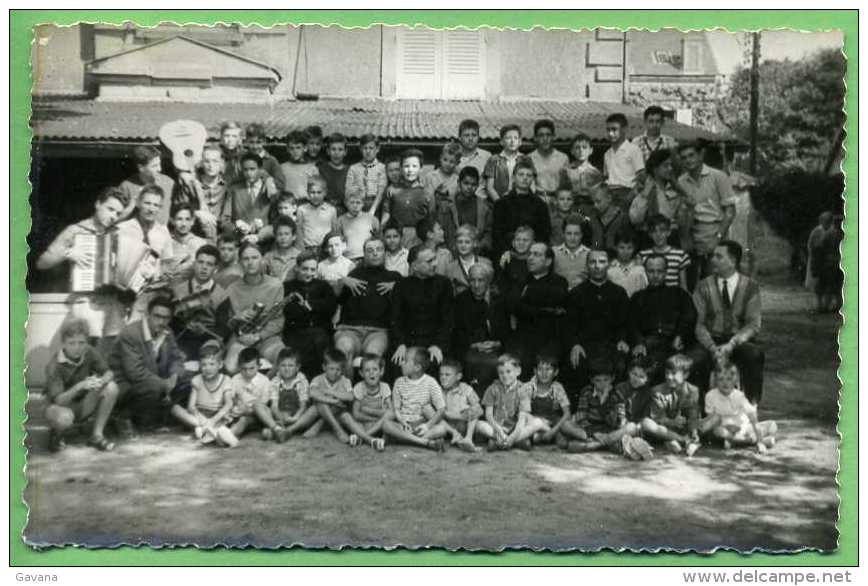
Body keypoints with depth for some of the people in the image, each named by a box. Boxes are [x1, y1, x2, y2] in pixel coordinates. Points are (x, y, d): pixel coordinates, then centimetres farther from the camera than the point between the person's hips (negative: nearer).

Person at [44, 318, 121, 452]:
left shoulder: (89, 352, -11)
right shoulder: (54, 367, -23)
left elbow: (109, 373, -8)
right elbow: (58, 400, -29)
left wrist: (101, 380, -34)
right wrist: (80, 386, -45)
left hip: (84, 406, 5)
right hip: (62, 406, -5)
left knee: (111, 387, -21)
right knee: (63, 418, -41)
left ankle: (97, 435, -10)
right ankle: (57, 434, 0)